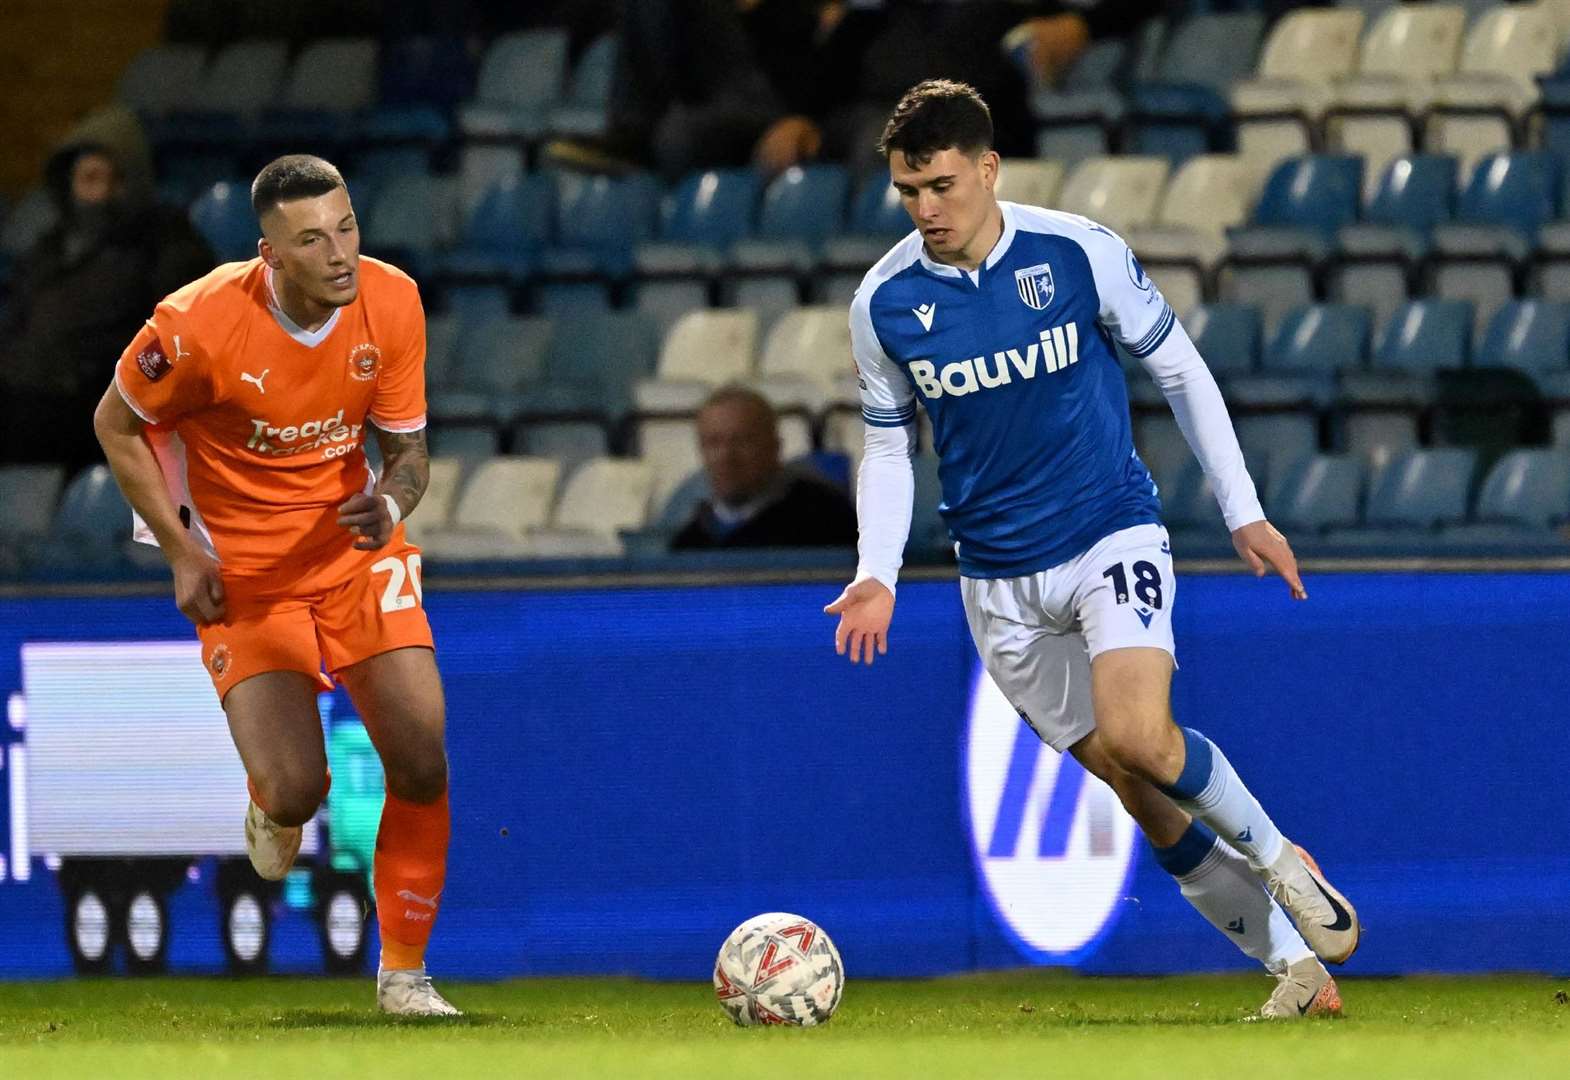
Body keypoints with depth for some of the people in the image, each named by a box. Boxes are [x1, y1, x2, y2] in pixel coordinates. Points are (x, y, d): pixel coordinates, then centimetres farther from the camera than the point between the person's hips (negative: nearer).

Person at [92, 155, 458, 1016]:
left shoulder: (391, 305, -12)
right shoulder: (199, 325, -23)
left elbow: (407, 449, -1)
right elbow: (116, 425, -5)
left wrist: (392, 500, -25)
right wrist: (183, 551, -11)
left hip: (356, 552, 3)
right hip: (241, 575, -3)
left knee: (423, 765, -10)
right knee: (296, 789, -15)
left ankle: (403, 971, 9)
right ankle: (273, 812, 27)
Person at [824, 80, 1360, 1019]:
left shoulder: (1080, 253, -10)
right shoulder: (885, 302, -4)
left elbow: (1181, 372, 1)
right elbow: (890, 447, 9)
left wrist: (1244, 511, 0)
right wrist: (878, 573, -4)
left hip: (1114, 536, -3)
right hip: (1000, 579, 3)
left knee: (1138, 737, -27)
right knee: (1143, 795, 2)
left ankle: (1279, 859, -1)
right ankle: (1298, 968, 12)